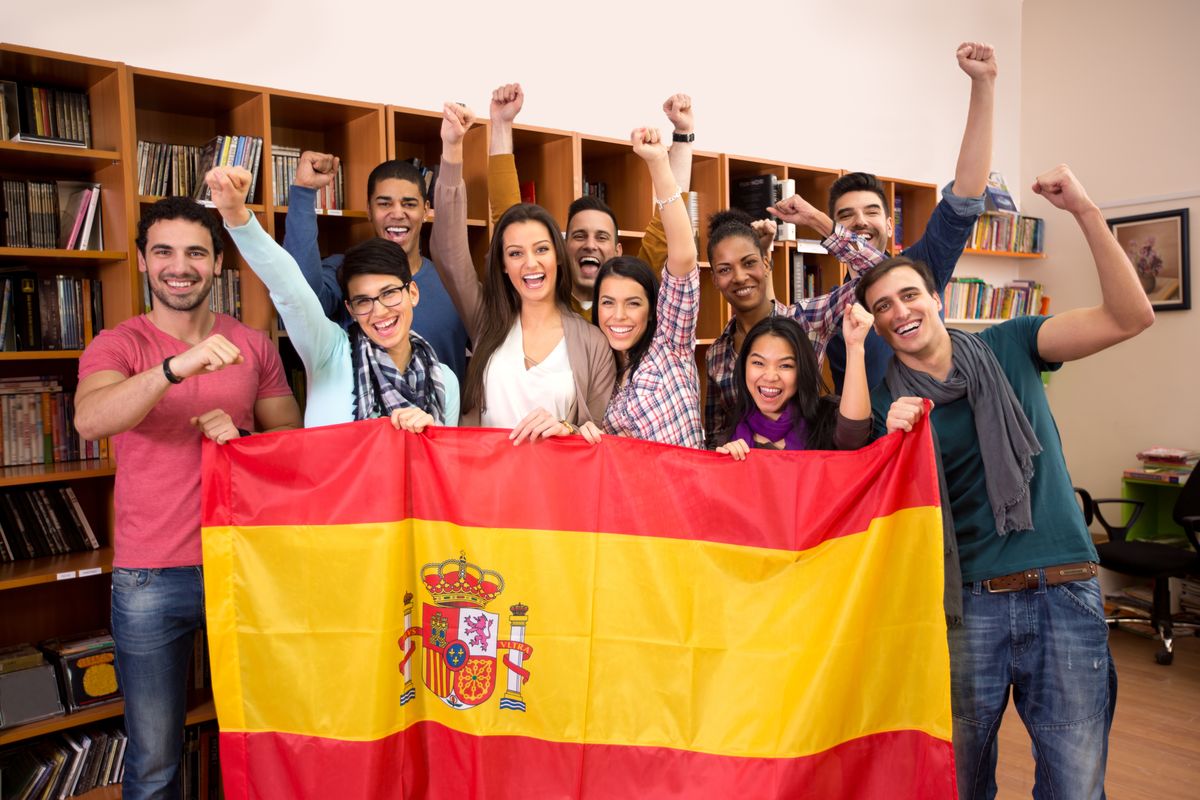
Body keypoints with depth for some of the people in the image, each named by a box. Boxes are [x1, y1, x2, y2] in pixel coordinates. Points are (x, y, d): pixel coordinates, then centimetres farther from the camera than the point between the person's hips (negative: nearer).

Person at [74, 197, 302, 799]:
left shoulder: (253, 345, 5)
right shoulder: (117, 345, -2)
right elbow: (89, 421, -23)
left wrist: (239, 436, -11)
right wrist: (179, 367, -38)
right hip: (149, 578, -2)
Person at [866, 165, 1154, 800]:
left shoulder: (1009, 349, 3)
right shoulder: (885, 401, 1)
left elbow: (1129, 317, -8)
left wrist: (1085, 210, -16)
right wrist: (895, 440, -21)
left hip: (1064, 593, 0)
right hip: (968, 601, 0)